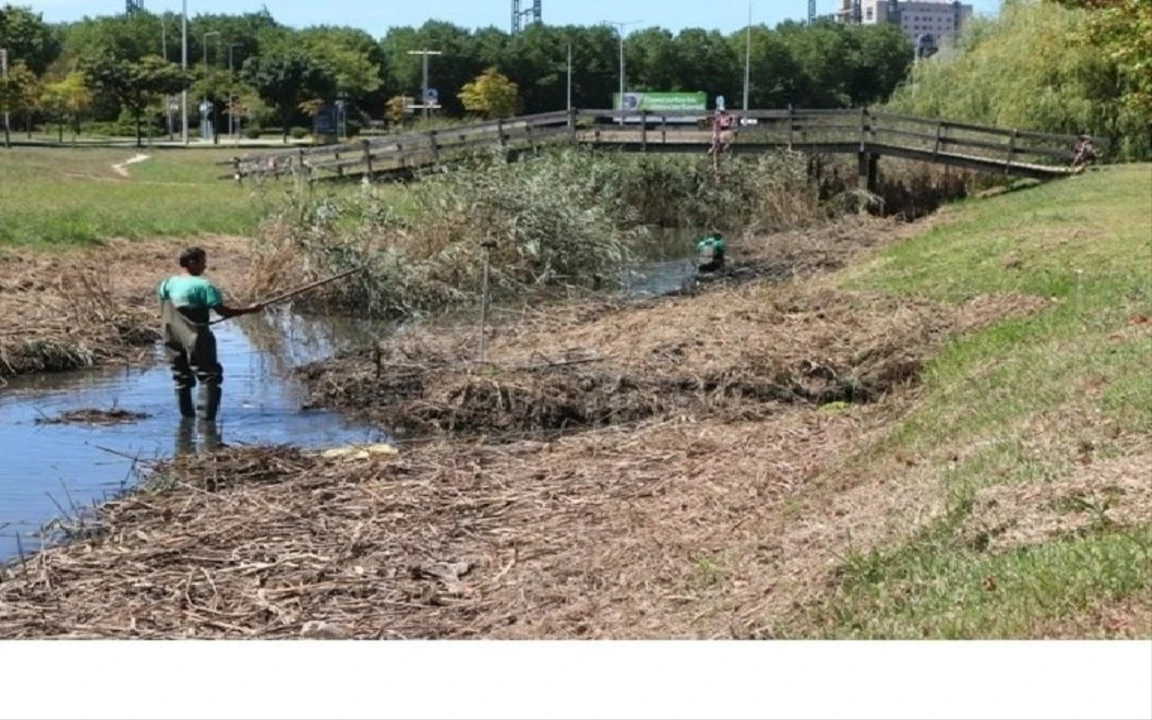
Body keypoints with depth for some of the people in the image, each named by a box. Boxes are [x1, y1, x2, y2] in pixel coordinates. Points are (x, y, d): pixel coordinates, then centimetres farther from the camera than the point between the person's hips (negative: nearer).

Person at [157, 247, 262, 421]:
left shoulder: (167, 284, 7)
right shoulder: (203, 286, -14)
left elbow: (165, 313, 13)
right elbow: (222, 310, -15)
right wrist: (248, 310, -6)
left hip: (172, 339, 7)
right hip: (195, 339, -7)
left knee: (181, 378, 15)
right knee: (209, 376, 0)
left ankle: (187, 416, 20)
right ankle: (206, 416, -8)